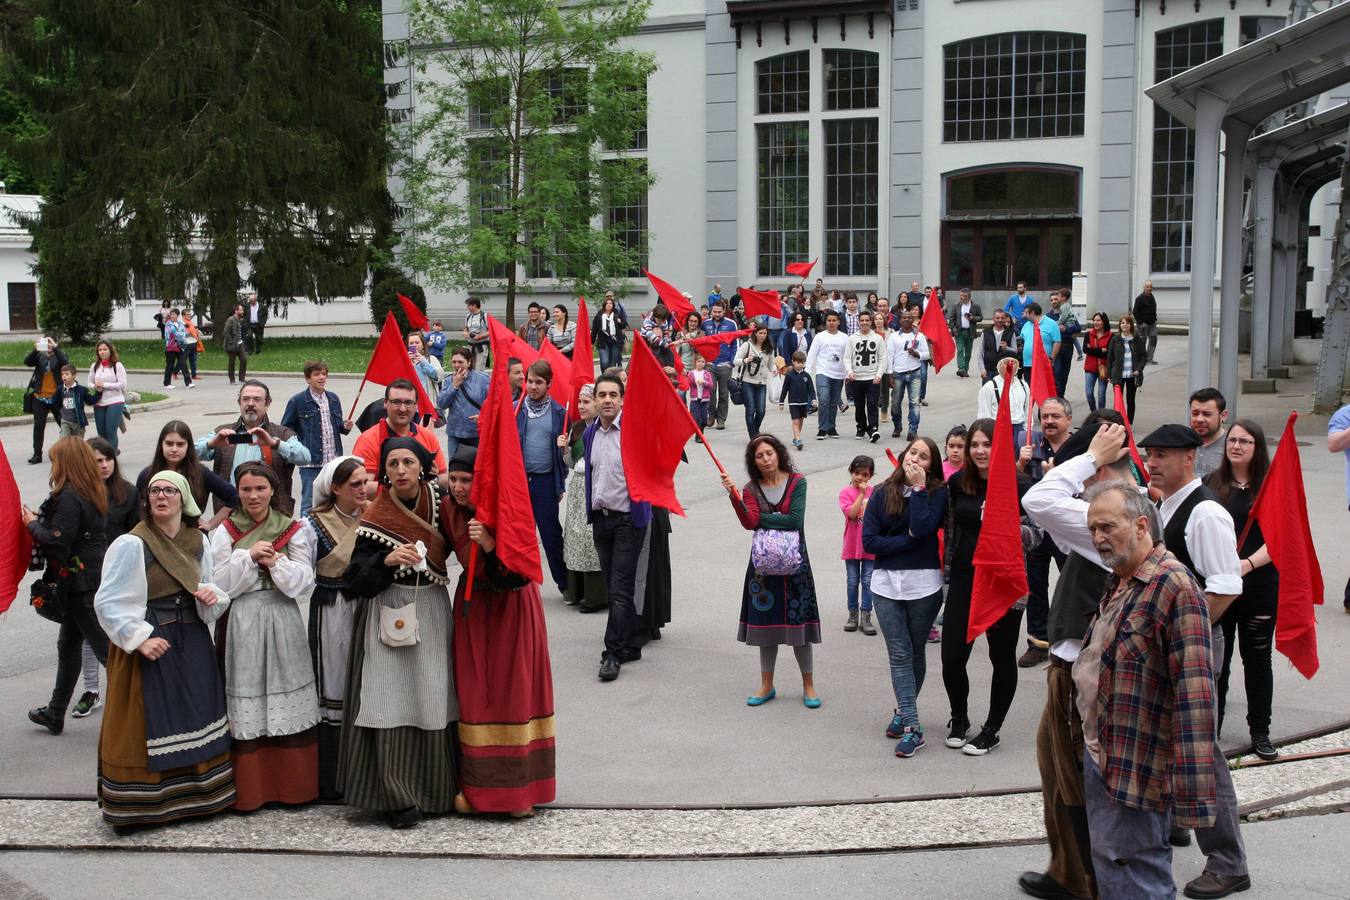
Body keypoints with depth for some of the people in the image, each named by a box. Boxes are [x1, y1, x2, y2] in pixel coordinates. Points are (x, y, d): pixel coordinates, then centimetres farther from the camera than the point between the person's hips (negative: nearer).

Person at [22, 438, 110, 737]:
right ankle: (55, 713, 32)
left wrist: (32, 524, -7)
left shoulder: (68, 498, -19)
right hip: (96, 577, 10)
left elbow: (57, 543, -23)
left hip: (82, 585, -10)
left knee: (106, 650, -4)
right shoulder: (92, 493, 9)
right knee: (68, 645, 20)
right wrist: (40, 520, 5)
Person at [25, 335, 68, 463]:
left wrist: (55, 347, -27)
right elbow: (27, 362, -9)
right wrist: (35, 349, -24)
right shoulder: (39, 356, 7)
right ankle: (37, 454, 8)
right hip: (39, 398, 2)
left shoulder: (58, 356, 0)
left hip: (56, 398, -2)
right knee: (38, 426, 3)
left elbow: (65, 362, -21)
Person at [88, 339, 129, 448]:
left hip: (115, 402, -5)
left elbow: (122, 384, -11)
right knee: (101, 433, 9)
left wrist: (104, 385, -13)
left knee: (111, 431, -13)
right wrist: (95, 387, -7)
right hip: (99, 403, 5)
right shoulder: (94, 366, 10)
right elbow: (90, 383, 16)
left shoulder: (117, 365, -5)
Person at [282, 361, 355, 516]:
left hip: (333, 461, 5)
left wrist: (345, 427, -2)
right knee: (309, 503, 0)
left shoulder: (333, 399, 11)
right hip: (310, 462, -5)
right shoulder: (297, 401, -4)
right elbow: (286, 430, 0)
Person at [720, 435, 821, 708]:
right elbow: (749, 523, -12)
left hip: (793, 560, -2)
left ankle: (808, 686, 13)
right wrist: (733, 495, -23)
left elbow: (795, 520, -14)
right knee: (766, 622, 7)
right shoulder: (751, 489, 3)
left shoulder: (797, 481, -3)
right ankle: (767, 685, 20)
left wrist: (762, 518, -8)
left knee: (798, 621, 0)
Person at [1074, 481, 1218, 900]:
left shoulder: (1173, 587, -20)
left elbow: (1194, 692, -24)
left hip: (1134, 768, -9)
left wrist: (1192, 789, -26)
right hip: (1100, 751, 9)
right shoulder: (1118, 584, 12)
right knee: (1108, 863, 18)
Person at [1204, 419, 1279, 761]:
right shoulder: (1212, 484, 3)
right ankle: (1210, 729, 17)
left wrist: (1248, 564, -21)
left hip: (1259, 585, -1)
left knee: (1257, 659, 10)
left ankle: (1260, 732, 23)